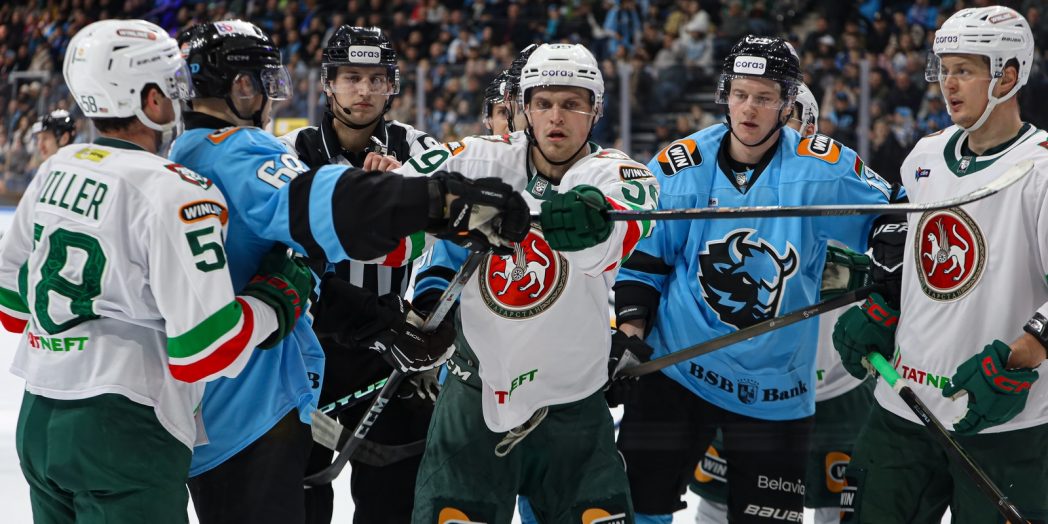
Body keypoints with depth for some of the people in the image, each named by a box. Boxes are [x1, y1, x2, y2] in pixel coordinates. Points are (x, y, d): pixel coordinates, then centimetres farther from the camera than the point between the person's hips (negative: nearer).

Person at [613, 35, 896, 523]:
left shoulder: (823, 169, -9)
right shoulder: (680, 166, -4)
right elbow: (643, 257, 4)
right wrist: (629, 331, -6)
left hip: (776, 387, 0)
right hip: (676, 368, 0)